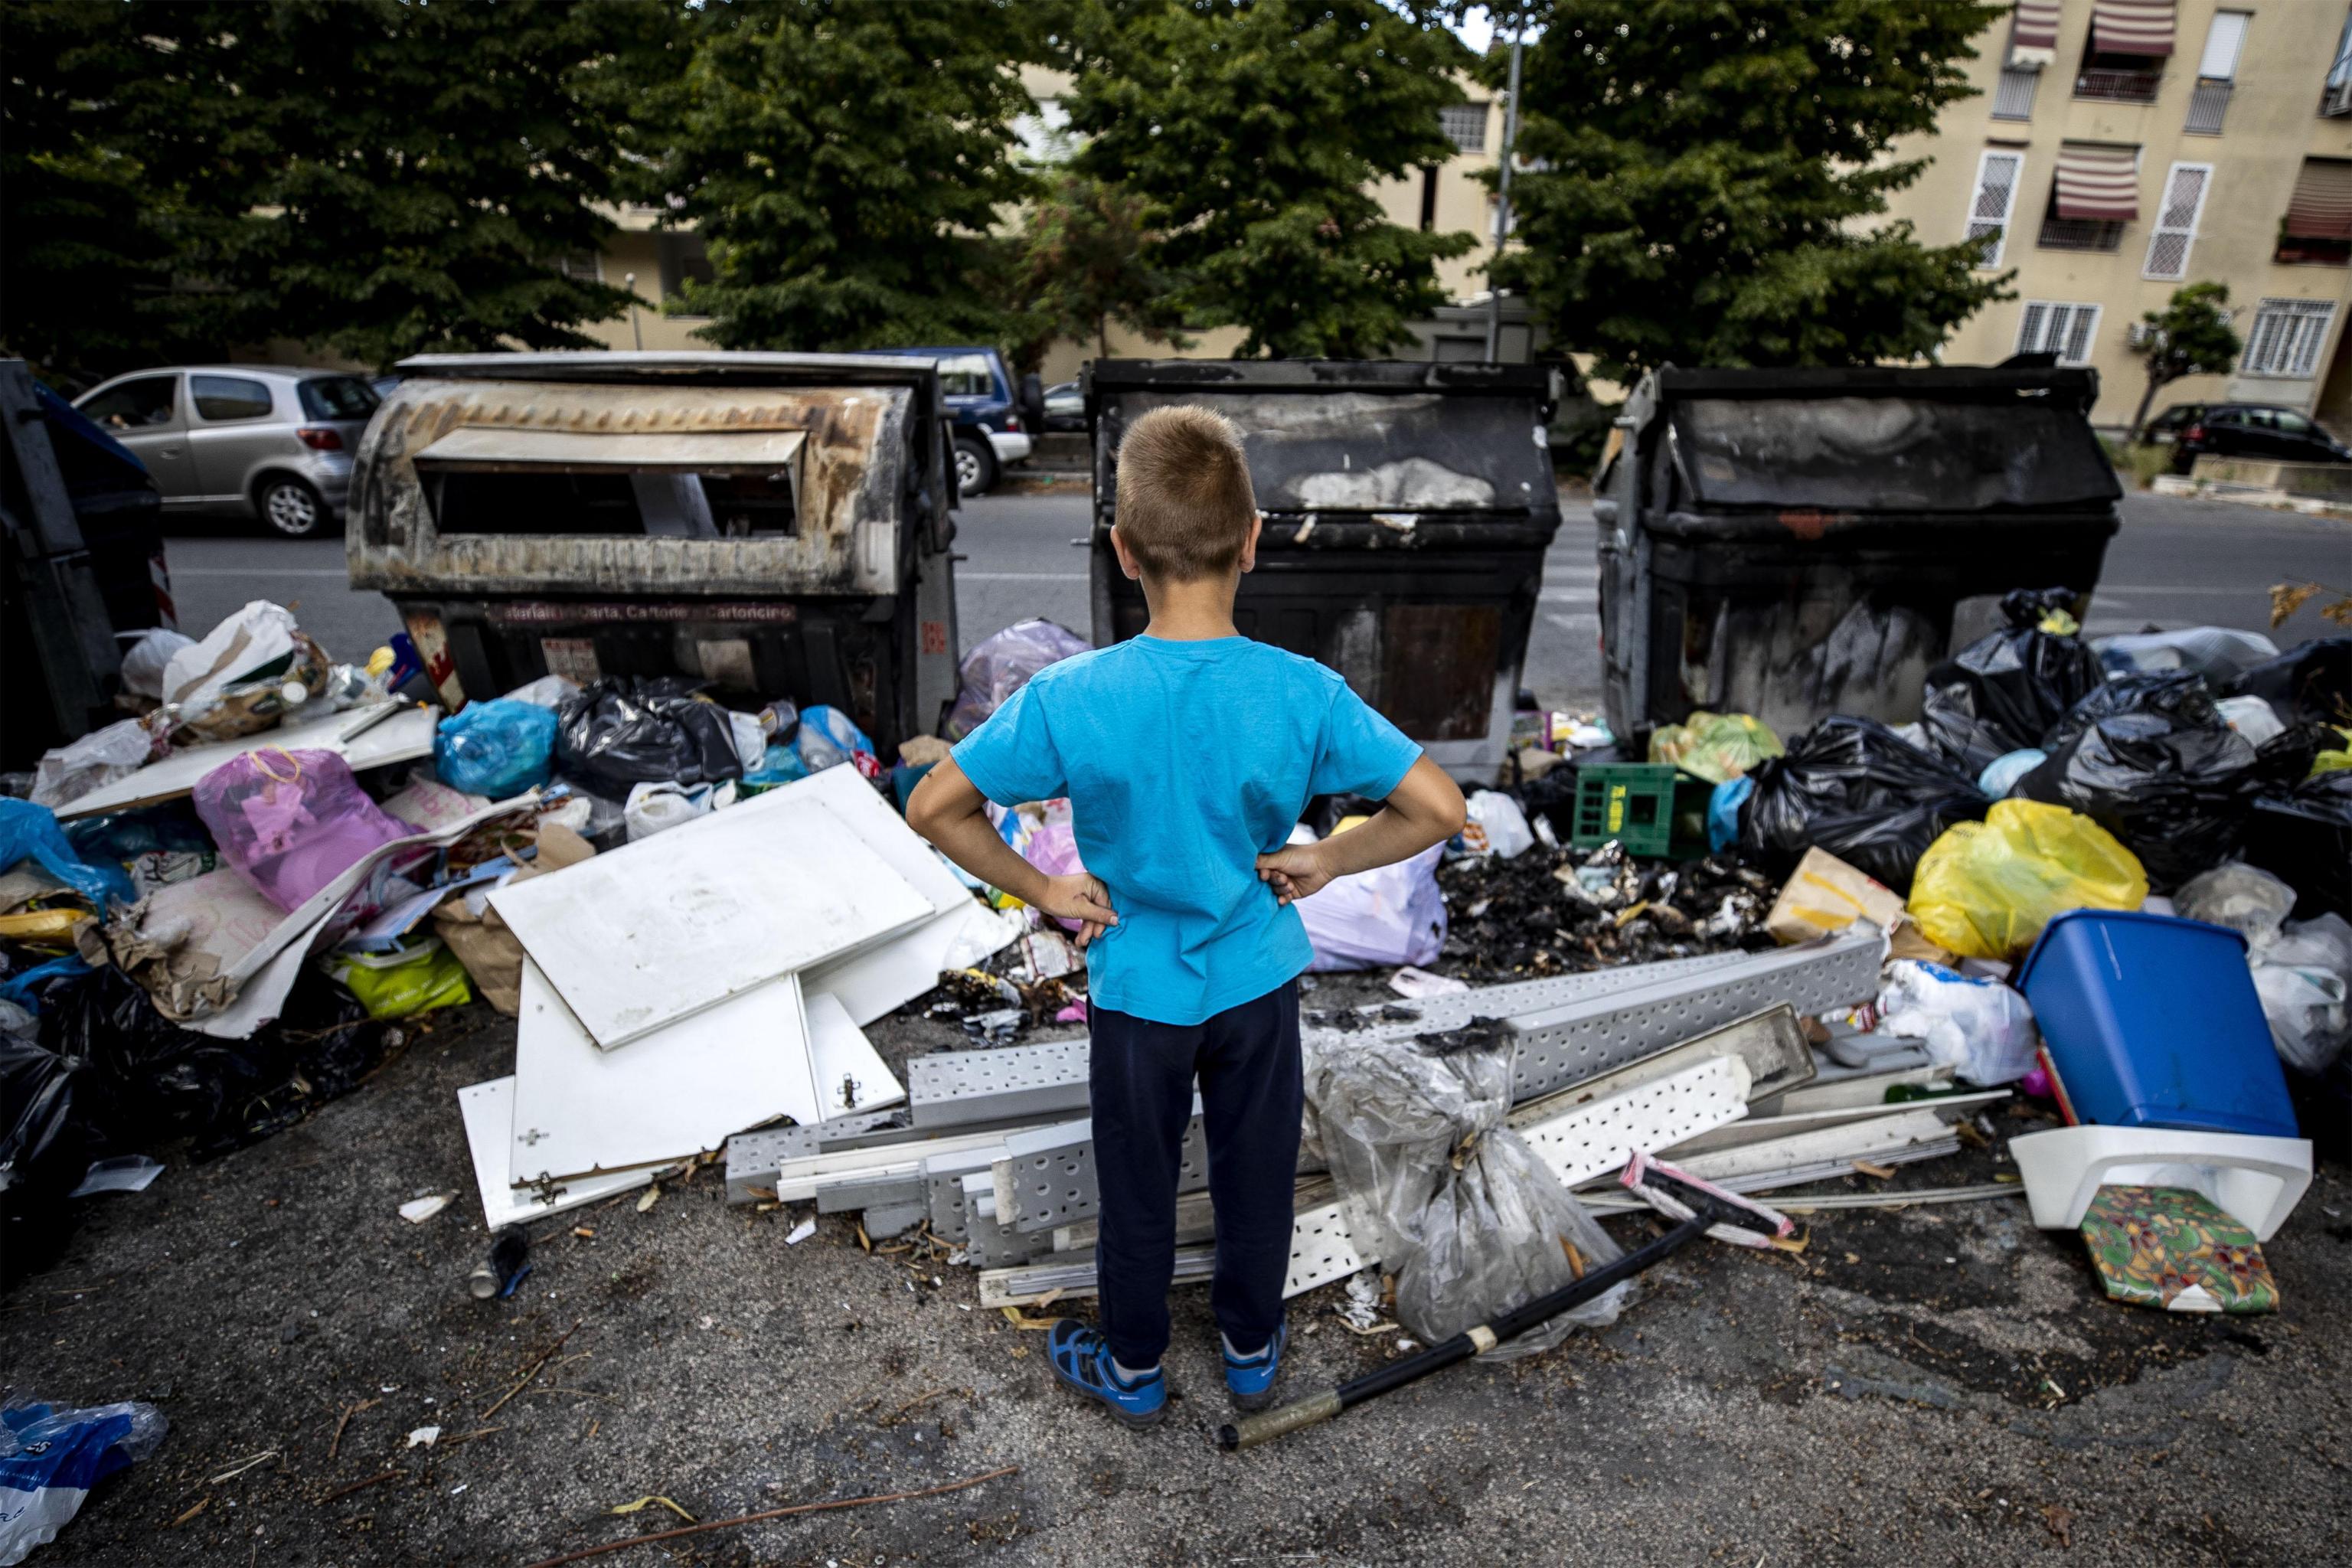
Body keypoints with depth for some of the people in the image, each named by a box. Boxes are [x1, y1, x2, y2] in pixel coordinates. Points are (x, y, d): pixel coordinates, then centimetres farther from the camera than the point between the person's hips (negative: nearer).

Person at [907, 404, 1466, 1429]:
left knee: (1138, 1188, 21)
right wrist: (1322, 860, -6)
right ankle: (1252, 1353, 47)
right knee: (1256, 1176, 23)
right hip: (1258, 981, 1)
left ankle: (1133, 1370, 44)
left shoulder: (1069, 699, -22)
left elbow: (935, 809, -16)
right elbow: (1438, 810, -18)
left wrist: (1043, 890, -6)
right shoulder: (1303, 694, -20)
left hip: (1136, 990, -1)